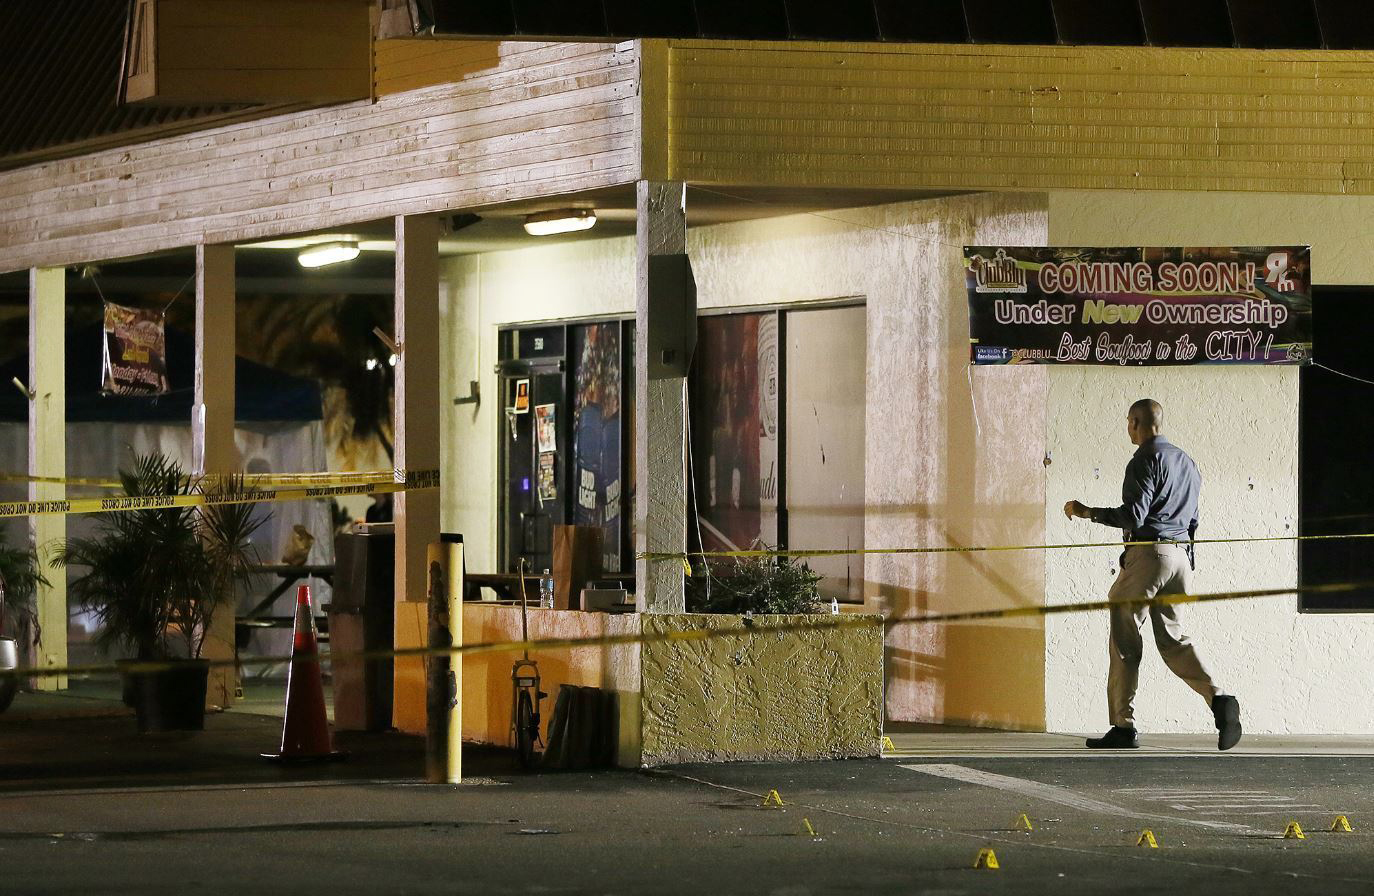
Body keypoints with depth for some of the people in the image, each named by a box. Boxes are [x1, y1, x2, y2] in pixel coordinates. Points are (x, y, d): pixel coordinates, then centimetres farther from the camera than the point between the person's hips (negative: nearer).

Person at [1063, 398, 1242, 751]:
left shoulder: (1146, 460, -10)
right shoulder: (1186, 461, 17)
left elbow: (1133, 515, -18)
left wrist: (1088, 512, -9)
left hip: (1148, 553, -8)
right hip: (1181, 556, 8)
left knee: (1125, 639, 0)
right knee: (1173, 638, 11)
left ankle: (1123, 726, 0)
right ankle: (1219, 698, -11)